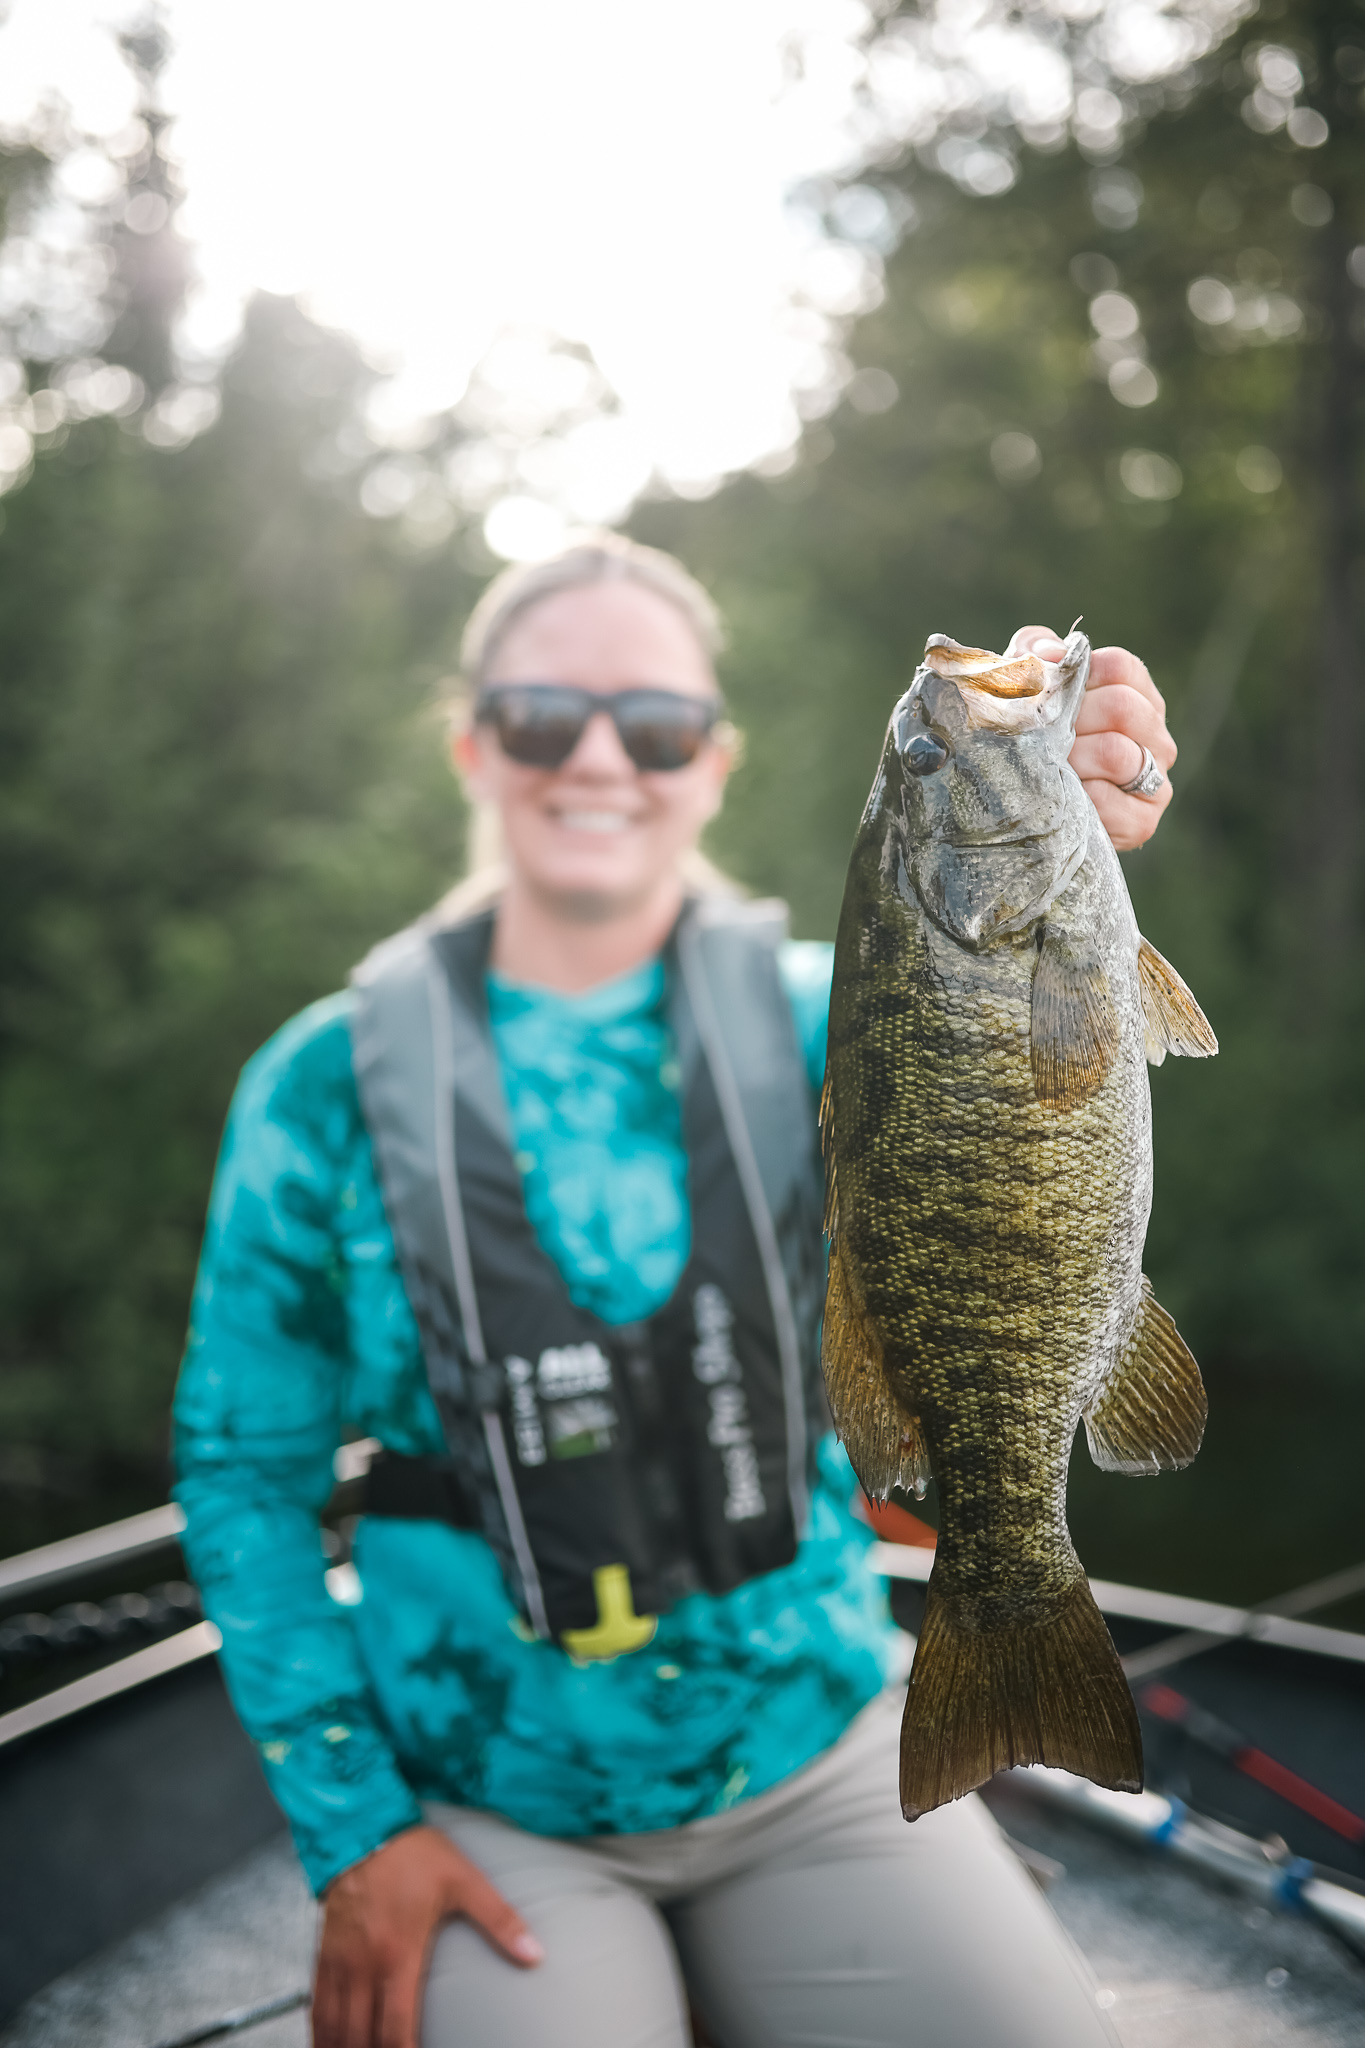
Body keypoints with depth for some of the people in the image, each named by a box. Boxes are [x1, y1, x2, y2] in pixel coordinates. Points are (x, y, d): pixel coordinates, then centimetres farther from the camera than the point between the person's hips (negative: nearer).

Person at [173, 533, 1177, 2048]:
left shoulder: (800, 1017, -5)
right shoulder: (331, 1086, -6)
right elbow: (243, 1472, -2)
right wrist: (350, 1831, -7)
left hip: (818, 1763, 2)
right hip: (487, 1817, -1)